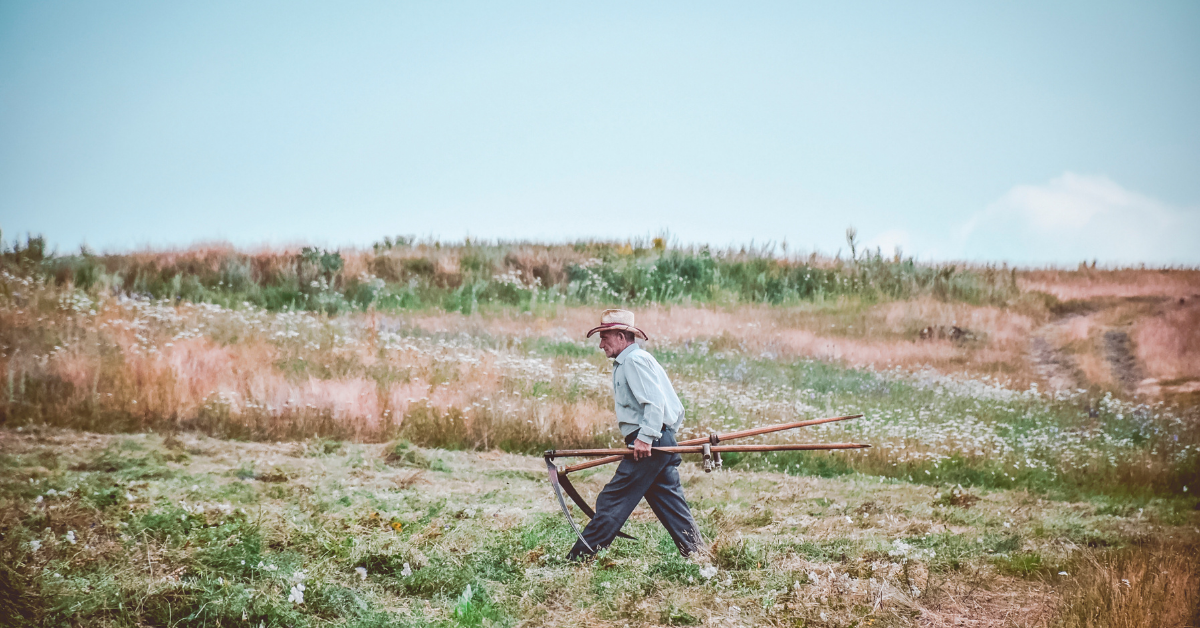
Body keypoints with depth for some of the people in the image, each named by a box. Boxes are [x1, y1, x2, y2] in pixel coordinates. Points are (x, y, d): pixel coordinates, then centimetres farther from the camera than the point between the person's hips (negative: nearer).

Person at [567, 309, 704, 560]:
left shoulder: (635, 360, -10)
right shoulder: (626, 362, 22)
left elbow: (655, 401, -21)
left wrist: (645, 437, -26)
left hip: (649, 445, -10)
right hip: (660, 442, 10)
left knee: (613, 500, -6)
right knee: (669, 502, 8)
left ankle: (580, 556, -3)